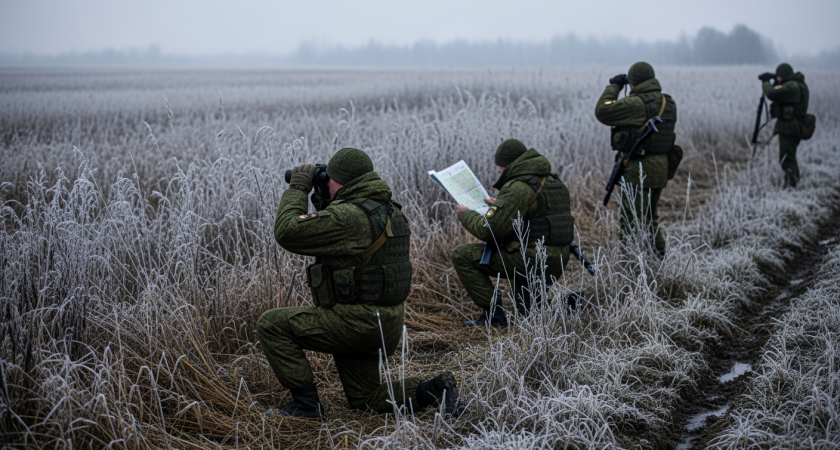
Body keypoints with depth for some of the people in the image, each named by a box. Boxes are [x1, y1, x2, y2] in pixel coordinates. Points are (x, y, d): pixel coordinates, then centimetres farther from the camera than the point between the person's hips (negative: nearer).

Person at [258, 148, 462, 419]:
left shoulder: (347, 215, -20)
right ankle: (433, 390, 5)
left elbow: (287, 232, -17)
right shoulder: (390, 212, 11)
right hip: (387, 324, 9)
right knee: (366, 399, 22)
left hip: (355, 322, -9)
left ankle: (306, 404, 1)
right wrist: (324, 202, 17)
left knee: (271, 325, 0)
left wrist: (297, 189, -3)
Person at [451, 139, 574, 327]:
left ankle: (493, 313, -3)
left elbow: (487, 230, -17)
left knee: (462, 255, -2)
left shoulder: (517, 188, -15)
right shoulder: (554, 182, 13)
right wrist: (500, 205, 33)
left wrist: (466, 215, 2)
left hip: (531, 262, -9)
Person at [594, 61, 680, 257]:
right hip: (662, 168, 8)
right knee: (649, 217, 23)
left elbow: (602, 112, -16)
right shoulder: (669, 103, 5)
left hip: (639, 169, -8)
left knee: (631, 220, -1)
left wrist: (614, 87, -3)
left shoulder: (636, 104, -19)